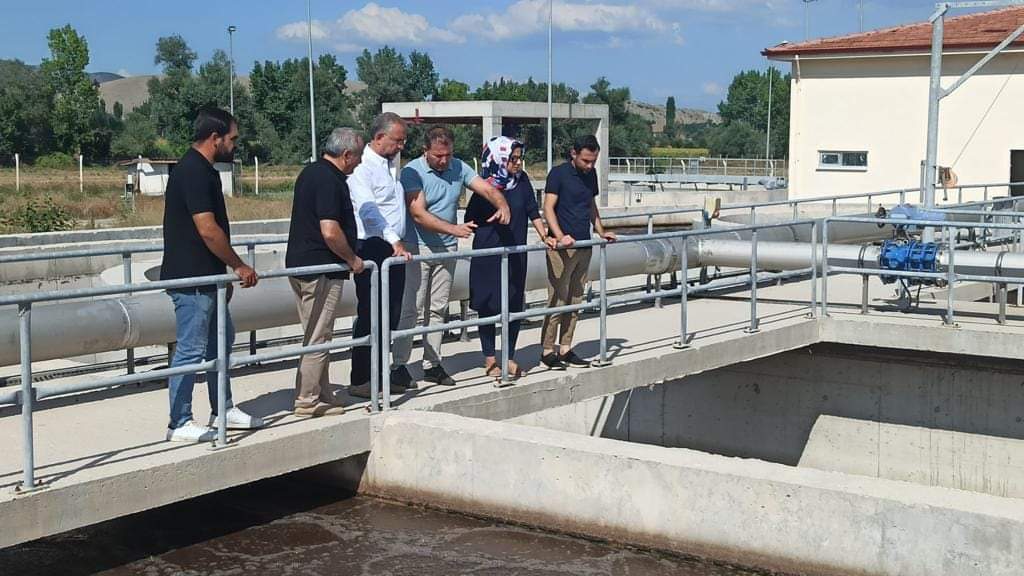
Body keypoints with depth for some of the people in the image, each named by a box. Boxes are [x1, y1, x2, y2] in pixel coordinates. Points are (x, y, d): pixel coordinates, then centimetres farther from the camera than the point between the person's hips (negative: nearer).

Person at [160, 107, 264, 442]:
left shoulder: (202, 170, 14)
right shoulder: (193, 172, -18)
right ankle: (180, 425, 4)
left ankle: (223, 410, 30)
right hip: (191, 279, -11)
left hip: (206, 277, 11)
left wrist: (226, 272, 19)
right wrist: (239, 266, -12)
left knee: (220, 340, 18)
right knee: (191, 350, -4)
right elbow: (207, 229, -22)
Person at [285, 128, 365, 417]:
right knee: (318, 339, -2)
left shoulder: (311, 172, 14)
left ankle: (321, 397, 22)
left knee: (316, 336, 15)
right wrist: (352, 259, -10)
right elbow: (330, 232, -26)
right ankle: (307, 401, 4)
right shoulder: (329, 180, -18)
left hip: (299, 263, 10)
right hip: (321, 269, -10)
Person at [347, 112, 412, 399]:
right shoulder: (362, 168, -11)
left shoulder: (391, 164, 17)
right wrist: (395, 241, -30)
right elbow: (369, 211, -24)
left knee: (391, 316, 10)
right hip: (372, 249, -8)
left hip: (395, 249, 9)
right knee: (369, 317, -4)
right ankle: (360, 381, 2)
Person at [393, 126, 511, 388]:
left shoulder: (459, 168, 4)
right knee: (411, 308, -6)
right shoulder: (412, 172, -13)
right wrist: (454, 228, -30)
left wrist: (502, 205, -24)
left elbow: (488, 189, -1)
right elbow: (419, 215, -21)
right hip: (417, 247, -6)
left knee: (438, 309, 10)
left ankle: (432, 364, 17)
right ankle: (399, 366, 0)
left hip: (447, 248, 6)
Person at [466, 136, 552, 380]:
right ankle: (489, 358, 17)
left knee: (514, 305, 5)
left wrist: (545, 236, 3)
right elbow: (471, 220, -5)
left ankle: (510, 357, 17)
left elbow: (533, 212, 9)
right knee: (488, 307, 5)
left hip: (516, 255, 4)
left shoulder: (522, 181, 2)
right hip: (487, 255, -4)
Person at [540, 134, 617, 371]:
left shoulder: (590, 175, 13)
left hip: (584, 245, 7)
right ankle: (547, 351, 1)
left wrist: (601, 232, 16)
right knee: (557, 300, -6)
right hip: (562, 247, -7)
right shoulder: (558, 174, -8)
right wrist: (560, 236, -27)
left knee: (575, 301, 8)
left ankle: (565, 349, 14)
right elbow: (548, 208, -14)